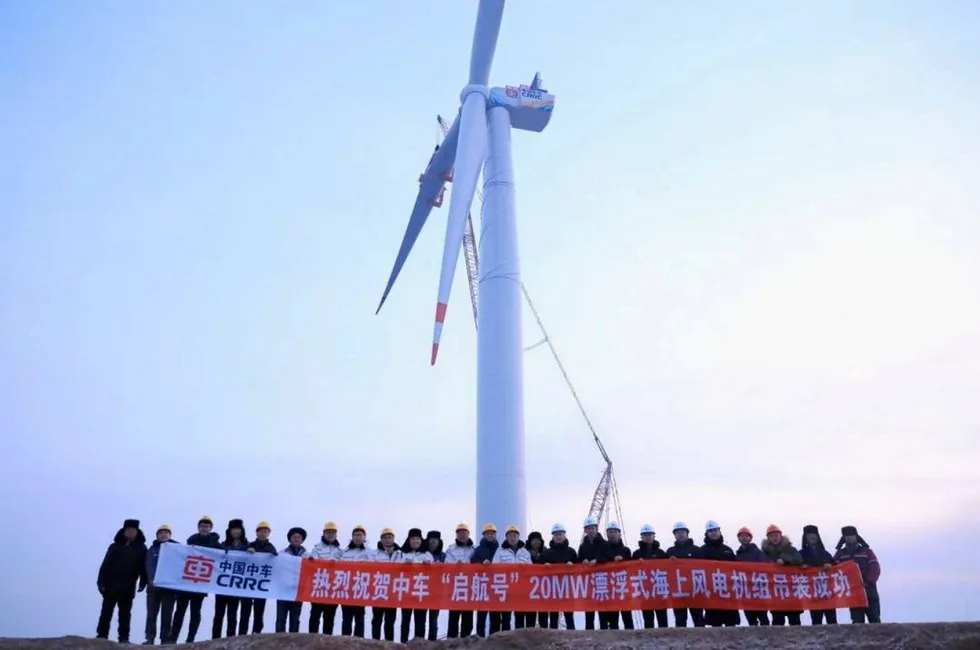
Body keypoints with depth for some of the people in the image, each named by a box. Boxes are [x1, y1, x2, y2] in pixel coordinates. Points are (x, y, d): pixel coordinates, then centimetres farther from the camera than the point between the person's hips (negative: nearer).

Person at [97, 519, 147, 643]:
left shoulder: (141, 548, 4)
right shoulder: (115, 546, 3)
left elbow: (144, 567, 1)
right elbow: (105, 565, -1)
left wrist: (143, 583, -8)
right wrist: (101, 582, -9)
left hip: (128, 588, 0)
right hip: (111, 586, 0)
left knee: (125, 614, 5)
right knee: (106, 612, 4)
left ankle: (124, 638, 7)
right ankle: (101, 636, 9)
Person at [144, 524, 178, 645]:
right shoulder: (152, 549, 12)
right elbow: (149, 566, 0)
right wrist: (152, 580, -17)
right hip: (154, 585, 1)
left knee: (167, 615, -1)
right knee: (151, 613, -1)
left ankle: (165, 639, -1)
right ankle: (150, 638, 1)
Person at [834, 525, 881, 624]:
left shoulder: (866, 551, 8)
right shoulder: (840, 554, 11)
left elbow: (875, 569, -1)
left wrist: (868, 582, -15)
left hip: (869, 591, -1)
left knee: (874, 619, 2)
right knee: (857, 621, 2)